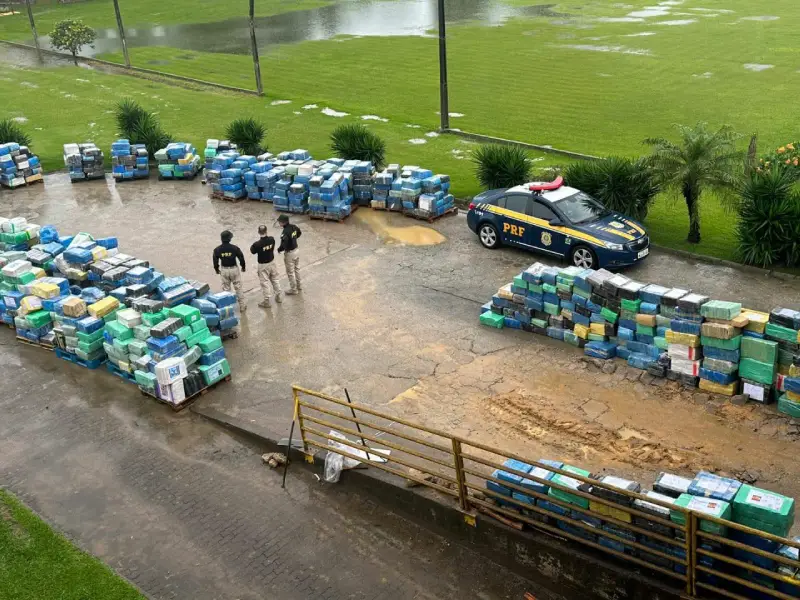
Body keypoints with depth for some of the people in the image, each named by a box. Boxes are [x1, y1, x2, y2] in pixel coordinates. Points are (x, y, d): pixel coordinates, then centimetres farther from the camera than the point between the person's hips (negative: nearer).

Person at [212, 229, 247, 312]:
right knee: (238, 288, 10)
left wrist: (217, 269, 20)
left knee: (226, 289, 13)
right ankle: (242, 305, 16)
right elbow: (241, 258, -5)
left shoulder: (217, 249, -8)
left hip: (224, 270, 2)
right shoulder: (235, 248, -14)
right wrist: (243, 267, 13)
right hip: (234, 269, -1)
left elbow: (215, 261, 2)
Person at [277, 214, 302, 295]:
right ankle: (299, 287, 38)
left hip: (290, 253, -8)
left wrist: (279, 250, -11)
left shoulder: (285, 232, -29)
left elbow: (283, 245, -30)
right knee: (297, 269, 23)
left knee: (290, 272, 8)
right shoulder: (294, 227, -4)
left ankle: (293, 290, 20)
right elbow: (299, 233, 17)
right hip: (296, 250, 8)